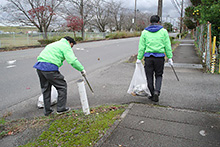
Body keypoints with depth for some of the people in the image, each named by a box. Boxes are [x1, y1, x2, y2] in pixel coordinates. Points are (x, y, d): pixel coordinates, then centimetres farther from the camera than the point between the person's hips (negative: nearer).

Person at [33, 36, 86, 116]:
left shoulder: (53, 44, 31)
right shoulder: (66, 46, 3)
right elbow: (73, 60, -10)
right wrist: (82, 69, 0)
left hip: (39, 66, 9)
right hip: (50, 68, -9)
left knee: (45, 88, 18)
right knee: (62, 86, 6)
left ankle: (47, 111, 27)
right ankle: (61, 108, 13)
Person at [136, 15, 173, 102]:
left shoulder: (145, 32, 5)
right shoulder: (163, 31, 5)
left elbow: (141, 47, 2)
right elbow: (167, 46, 2)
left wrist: (139, 58, 6)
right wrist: (170, 58, 6)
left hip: (148, 57, 0)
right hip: (160, 57, 0)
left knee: (149, 77, 10)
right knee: (159, 76, 13)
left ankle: (153, 95, 17)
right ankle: (157, 91, -7)